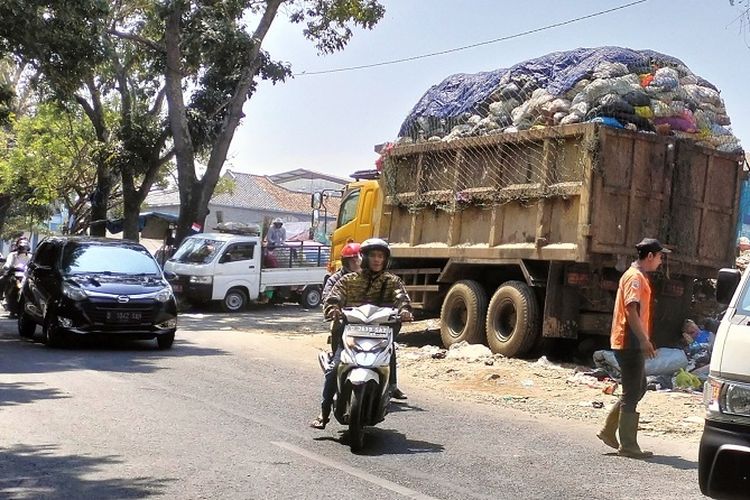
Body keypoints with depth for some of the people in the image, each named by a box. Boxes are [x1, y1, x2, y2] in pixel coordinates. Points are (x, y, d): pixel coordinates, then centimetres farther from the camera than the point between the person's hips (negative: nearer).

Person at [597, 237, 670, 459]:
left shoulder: (638, 276, 18)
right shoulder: (635, 277, -14)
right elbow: (631, 310, -24)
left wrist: (644, 340, 24)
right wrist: (644, 340, -26)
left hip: (632, 343, 10)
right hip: (630, 343, -10)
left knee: (638, 388, 17)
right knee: (632, 393, -5)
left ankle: (609, 430, 21)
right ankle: (628, 446, 1)